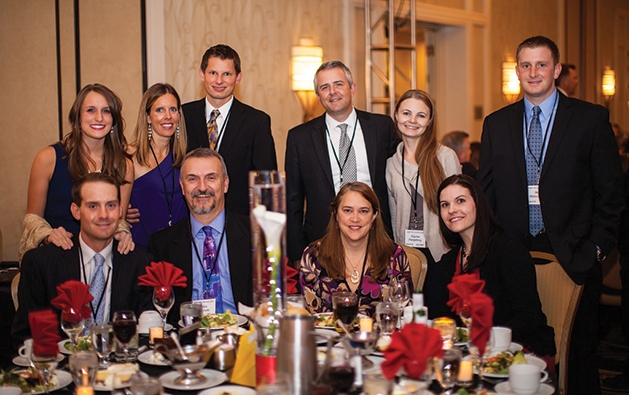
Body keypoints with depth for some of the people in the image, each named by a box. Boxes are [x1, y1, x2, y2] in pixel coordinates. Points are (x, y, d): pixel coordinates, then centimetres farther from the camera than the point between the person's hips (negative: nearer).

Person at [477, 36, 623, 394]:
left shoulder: (592, 118, 2)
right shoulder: (496, 124, 10)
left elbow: (611, 190, 1)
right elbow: (486, 190, 11)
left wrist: (598, 246, -5)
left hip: (574, 258, -2)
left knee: (578, 351, 6)